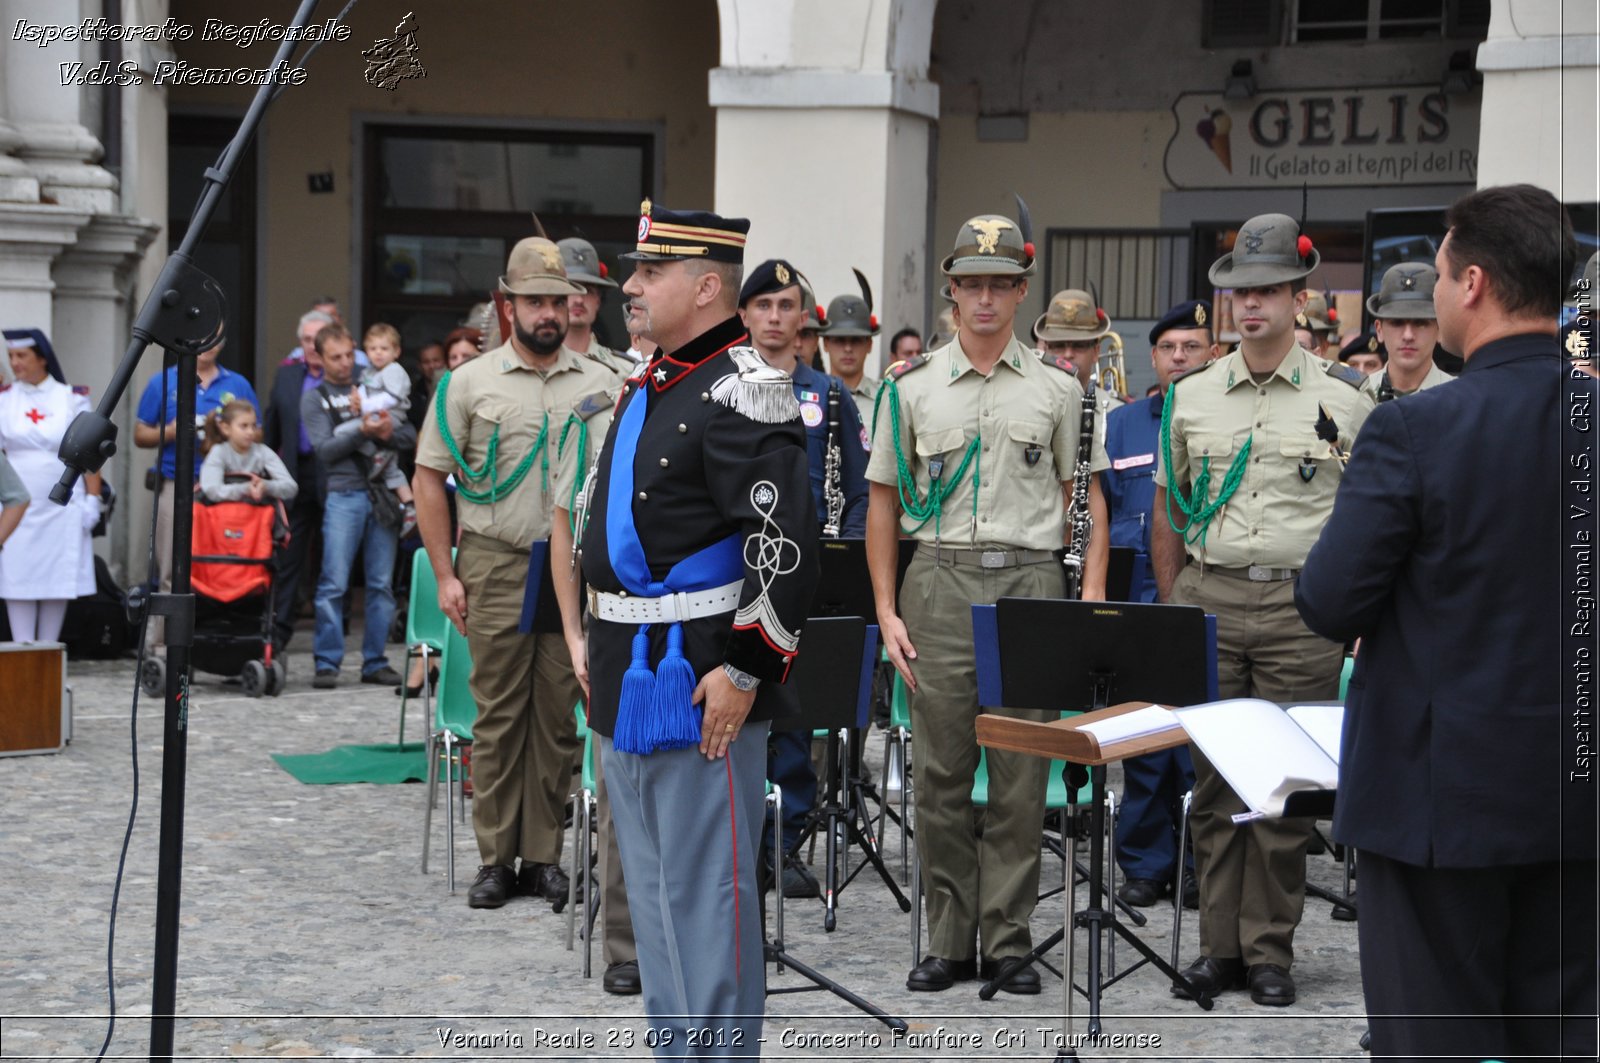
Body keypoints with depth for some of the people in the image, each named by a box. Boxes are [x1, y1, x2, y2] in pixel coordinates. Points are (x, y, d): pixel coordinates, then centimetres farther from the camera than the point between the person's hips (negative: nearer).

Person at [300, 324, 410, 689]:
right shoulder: (315, 398, 9)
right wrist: (362, 431, -18)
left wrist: (388, 432, -10)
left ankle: (375, 662, 10)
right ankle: (327, 663, -3)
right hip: (343, 496, -3)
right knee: (334, 583, -8)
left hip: (382, 492, 3)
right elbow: (325, 449, -4)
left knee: (381, 583, 4)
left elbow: (410, 436, 12)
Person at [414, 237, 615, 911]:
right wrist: (444, 573, -3)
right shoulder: (470, 383, 2)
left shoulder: (602, 385, 7)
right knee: (498, 715, 1)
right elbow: (430, 478, 3)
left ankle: (544, 856, 13)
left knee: (558, 716, 4)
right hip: (497, 569, -1)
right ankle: (496, 859, 8)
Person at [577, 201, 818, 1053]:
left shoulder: (740, 390, -15)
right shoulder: (647, 387, 15)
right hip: (630, 676, 10)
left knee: (706, 887, -4)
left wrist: (746, 671, -23)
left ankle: (722, 1044, 4)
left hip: (700, 681, -10)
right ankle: (673, 1039, 26)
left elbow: (787, 544, -23)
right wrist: (601, 648, 22)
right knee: (650, 885, 16)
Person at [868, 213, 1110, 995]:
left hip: (1029, 584, 0)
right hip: (940, 582, 0)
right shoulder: (912, 387, 7)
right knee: (941, 770, 3)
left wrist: (1092, 598, -2)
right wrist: (886, 610, 1)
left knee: (1021, 775, 2)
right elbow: (883, 499, 9)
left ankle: (1008, 941, 10)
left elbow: (1088, 494, 9)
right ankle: (949, 940, 12)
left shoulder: (1058, 388, 7)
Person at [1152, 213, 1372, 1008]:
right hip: (1208, 598, 2)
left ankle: (1270, 950, 10)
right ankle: (1220, 943, 14)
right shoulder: (1190, 397, 8)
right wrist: (1171, 606, 11)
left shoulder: (1341, 400, 1)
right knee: (1214, 781, 5)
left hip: (1300, 607, -2)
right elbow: (1168, 507, 15)